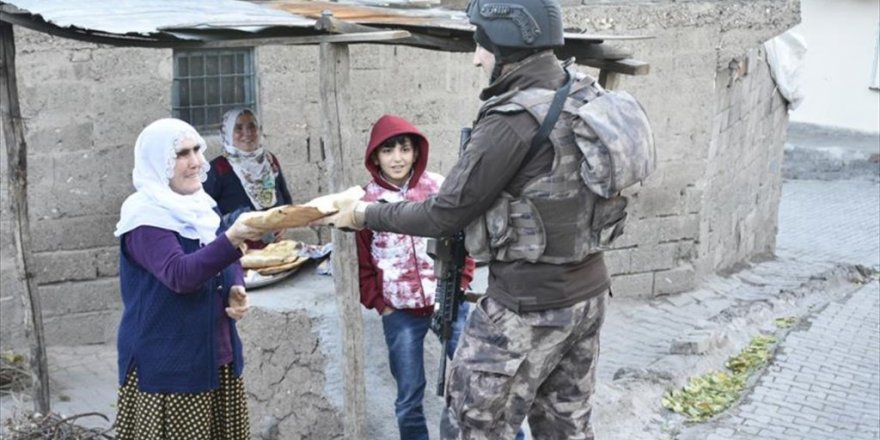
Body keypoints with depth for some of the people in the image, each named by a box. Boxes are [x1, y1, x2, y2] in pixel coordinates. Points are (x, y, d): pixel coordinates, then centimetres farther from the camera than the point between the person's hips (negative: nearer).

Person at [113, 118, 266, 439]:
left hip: (217, 357, 7)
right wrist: (232, 239, -42)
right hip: (167, 365, -7)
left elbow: (224, 264, 19)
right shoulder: (145, 219, -15)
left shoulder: (201, 207, 8)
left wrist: (236, 291, -3)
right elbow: (180, 274, -29)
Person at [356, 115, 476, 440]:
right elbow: (364, 262, 7)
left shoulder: (438, 188, -1)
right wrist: (379, 303, 2)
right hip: (400, 313, 1)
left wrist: (459, 286, -2)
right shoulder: (367, 201, 0)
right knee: (409, 397, 6)